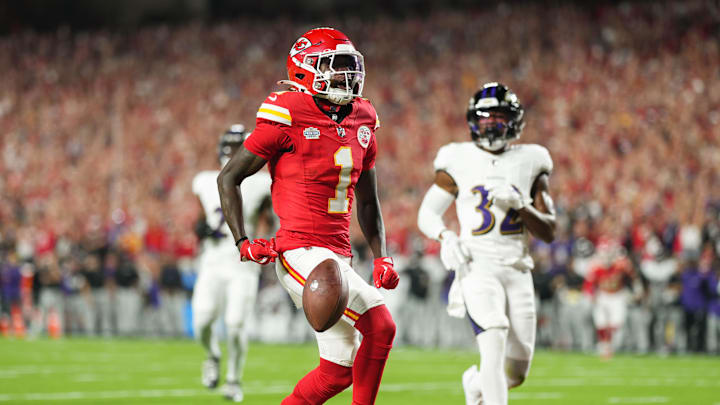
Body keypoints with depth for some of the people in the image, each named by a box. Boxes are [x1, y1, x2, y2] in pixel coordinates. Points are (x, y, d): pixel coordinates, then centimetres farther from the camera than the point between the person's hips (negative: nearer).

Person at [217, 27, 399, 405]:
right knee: (379, 326, -19)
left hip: (337, 255, 8)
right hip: (302, 253, -8)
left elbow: (367, 203, 22)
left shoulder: (361, 124, 12)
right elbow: (228, 178, -2)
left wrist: (380, 257, 10)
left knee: (340, 369, 9)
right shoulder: (289, 119, -9)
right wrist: (243, 242, -10)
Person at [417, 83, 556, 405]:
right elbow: (426, 214, 9)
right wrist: (445, 237, -12)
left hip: (517, 269, 3)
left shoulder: (530, 163, 9)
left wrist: (520, 205, -12)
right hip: (477, 267, -3)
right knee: (495, 340, -28)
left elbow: (549, 232, 7)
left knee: (516, 373, 6)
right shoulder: (458, 161, 5)